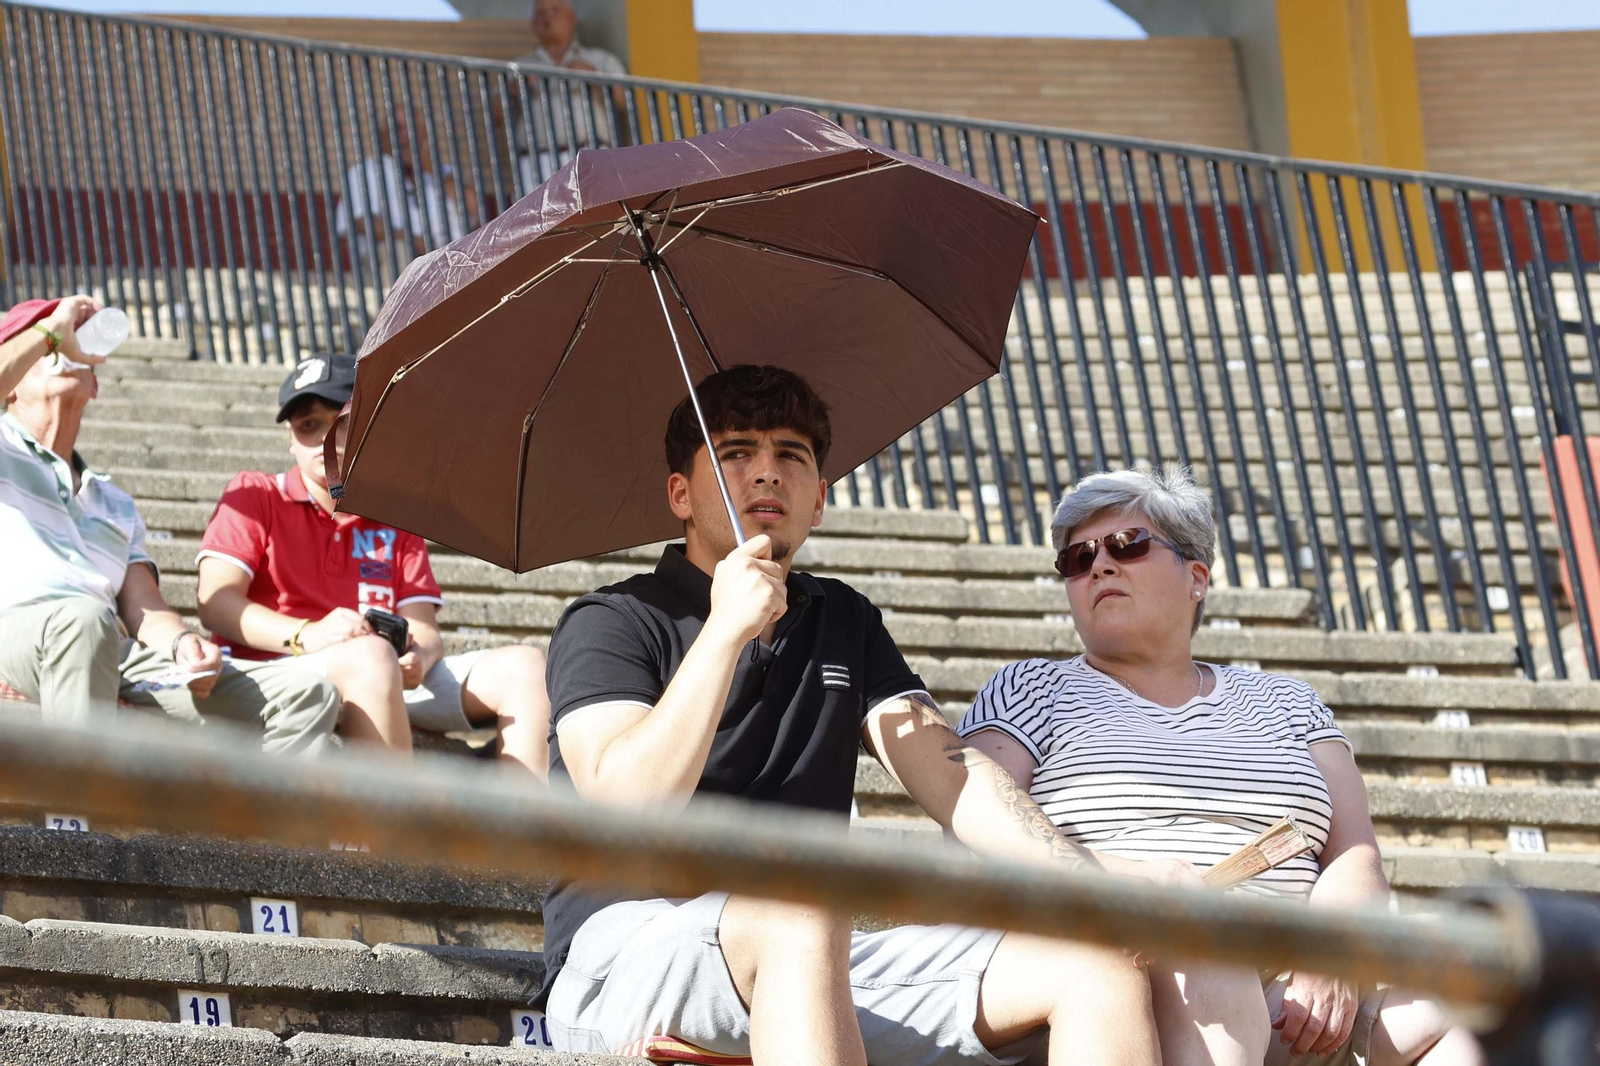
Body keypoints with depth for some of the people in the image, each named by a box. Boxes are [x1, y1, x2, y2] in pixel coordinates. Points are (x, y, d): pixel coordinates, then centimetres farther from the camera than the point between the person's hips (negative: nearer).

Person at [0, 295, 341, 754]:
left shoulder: (115, 503, 36)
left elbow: (143, 606, 20)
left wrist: (182, 641, -5)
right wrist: (51, 330, 9)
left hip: (120, 662, 5)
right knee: (85, 619, -41)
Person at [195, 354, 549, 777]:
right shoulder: (254, 496, 11)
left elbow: (424, 629, 11)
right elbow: (215, 600, -4)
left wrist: (421, 655, -16)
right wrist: (305, 635, -23)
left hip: (396, 683, 5)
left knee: (524, 665, -15)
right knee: (370, 657, -37)